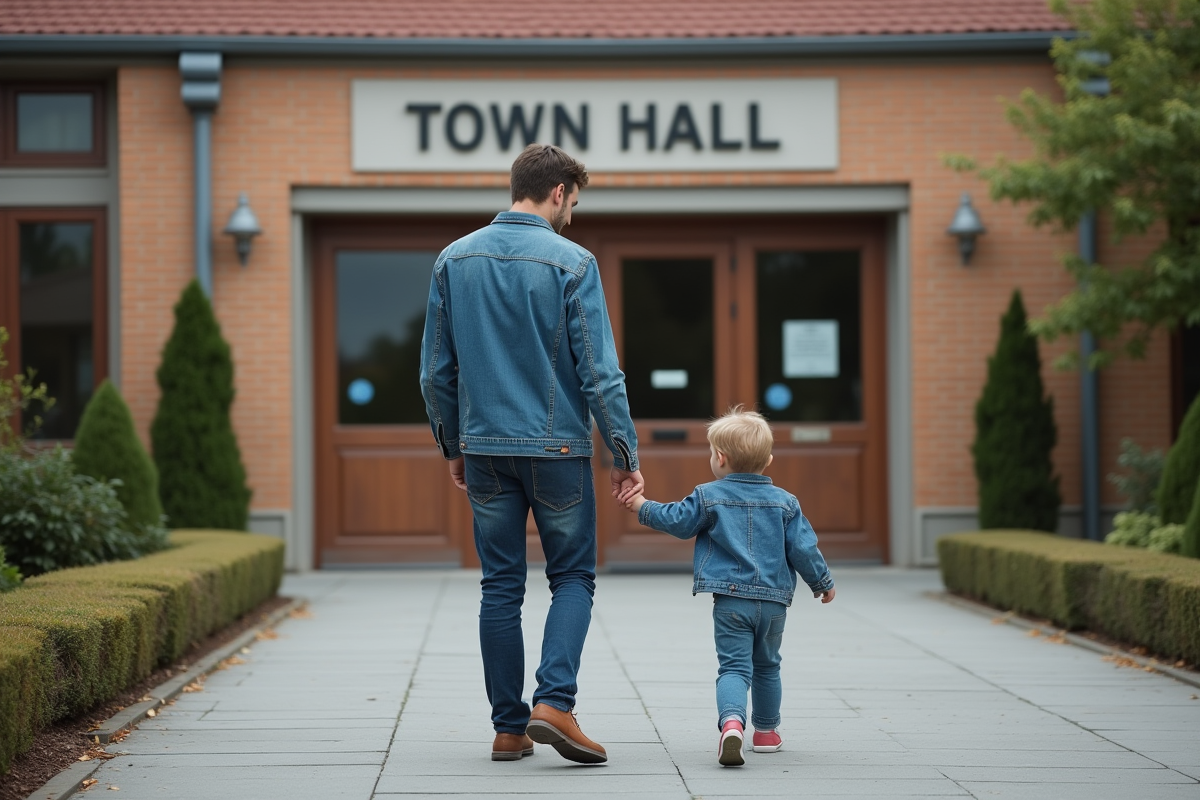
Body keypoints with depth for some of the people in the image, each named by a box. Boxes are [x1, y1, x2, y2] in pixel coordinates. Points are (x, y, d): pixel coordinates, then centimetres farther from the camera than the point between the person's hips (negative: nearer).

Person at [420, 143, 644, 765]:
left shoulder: (454, 260, 5)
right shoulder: (571, 263, -9)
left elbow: (435, 371, 8)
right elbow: (600, 372, -11)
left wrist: (453, 446, 19)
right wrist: (626, 456, -4)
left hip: (485, 449, 4)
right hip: (557, 447, -4)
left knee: (500, 587, 9)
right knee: (572, 576, 8)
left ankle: (508, 729, 11)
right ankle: (553, 701, -10)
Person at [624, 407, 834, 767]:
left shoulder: (709, 496, 0)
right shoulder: (785, 502, 6)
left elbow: (677, 521, 6)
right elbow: (803, 547, 5)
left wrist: (644, 508, 21)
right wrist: (822, 582, 19)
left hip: (730, 599, -3)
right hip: (774, 601, 3)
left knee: (734, 666, -7)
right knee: (766, 667, 20)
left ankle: (732, 720, -33)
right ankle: (766, 731, 28)